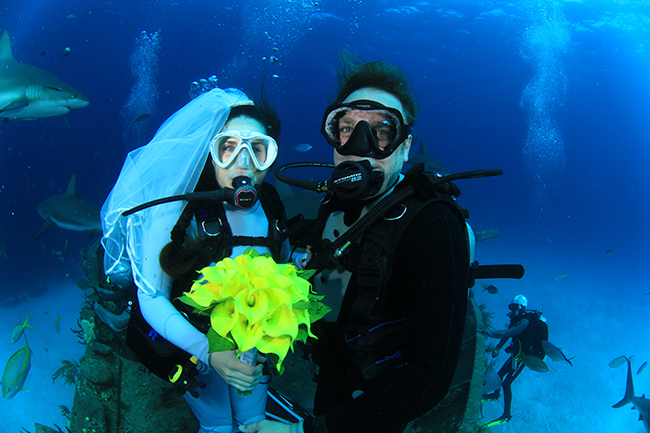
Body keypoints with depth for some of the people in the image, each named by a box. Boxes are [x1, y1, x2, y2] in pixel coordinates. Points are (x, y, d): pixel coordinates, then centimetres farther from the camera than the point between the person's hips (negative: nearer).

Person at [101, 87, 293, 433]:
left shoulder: (270, 206, -13)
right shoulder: (177, 209, -28)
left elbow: (282, 264, 6)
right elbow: (151, 298, -26)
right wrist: (209, 353, -36)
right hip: (187, 336, -4)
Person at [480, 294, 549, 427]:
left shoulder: (526, 320, -24)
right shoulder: (518, 319, 6)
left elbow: (509, 333, -36)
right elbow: (508, 334, 4)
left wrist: (492, 333, -43)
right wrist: (497, 348, -7)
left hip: (523, 356, -9)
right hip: (517, 353, 9)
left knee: (506, 383, -11)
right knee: (500, 374, 20)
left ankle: (506, 415, -5)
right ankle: (496, 394, 47)